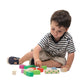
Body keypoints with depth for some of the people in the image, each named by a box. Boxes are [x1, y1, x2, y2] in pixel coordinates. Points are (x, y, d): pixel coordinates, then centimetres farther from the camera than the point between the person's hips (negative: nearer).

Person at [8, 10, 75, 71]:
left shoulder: (68, 38, -29)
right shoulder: (47, 37, -27)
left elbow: (71, 54, -21)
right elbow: (37, 48, -37)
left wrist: (67, 66, -30)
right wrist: (37, 59, -55)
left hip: (57, 57, 0)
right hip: (46, 54, 0)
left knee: (60, 63, -32)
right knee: (33, 53, -21)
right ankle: (20, 61, 6)